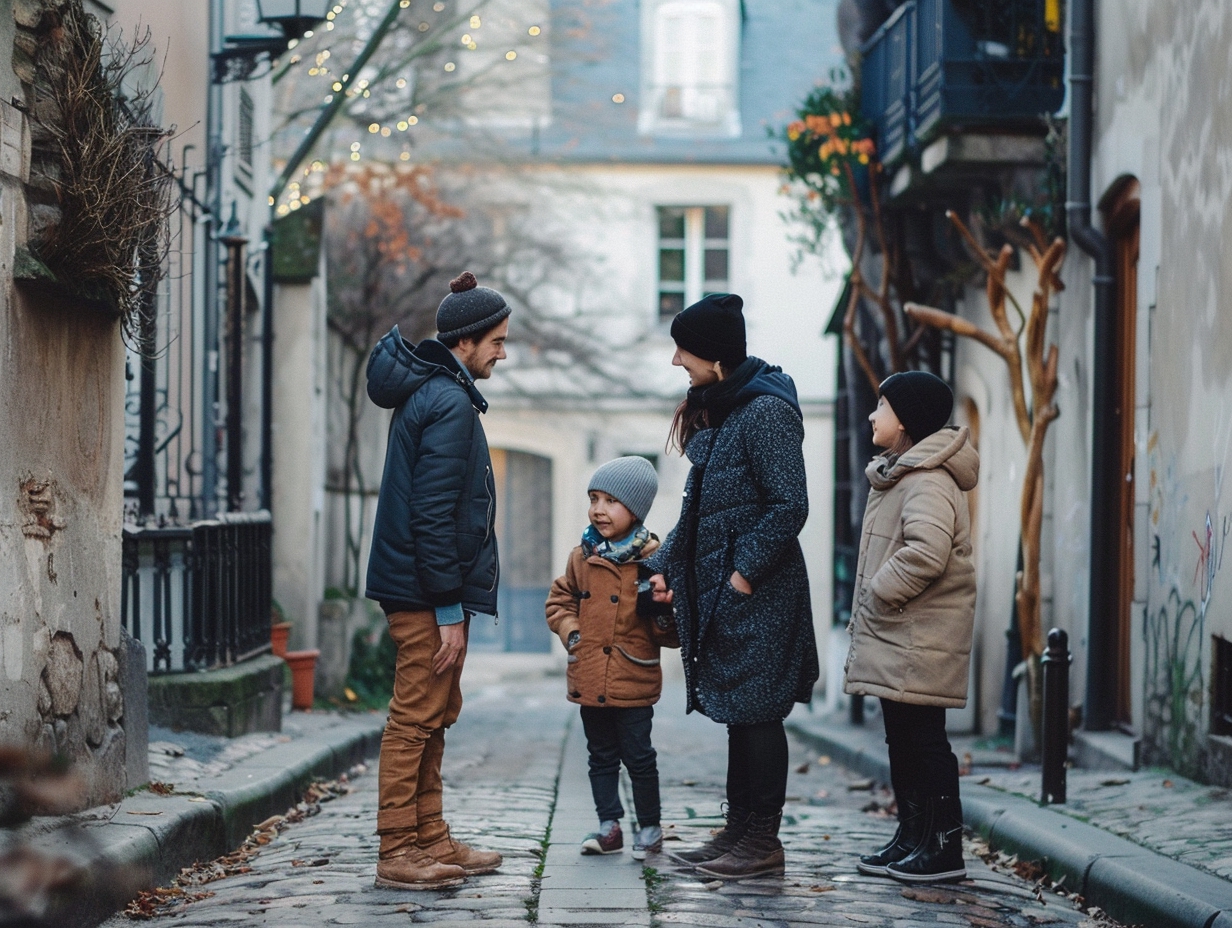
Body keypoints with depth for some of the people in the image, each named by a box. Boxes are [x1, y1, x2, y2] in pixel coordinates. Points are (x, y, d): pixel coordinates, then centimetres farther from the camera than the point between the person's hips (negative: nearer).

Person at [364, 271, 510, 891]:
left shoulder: (430, 393, 15)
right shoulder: (448, 404, -17)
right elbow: (432, 515, -22)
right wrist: (449, 609, -21)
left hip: (418, 586, 10)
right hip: (427, 592, -10)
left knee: (431, 717, 15)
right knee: (417, 718, -6)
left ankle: (431, 841, 23)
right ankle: (398, 853, -1)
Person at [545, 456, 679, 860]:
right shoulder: (582, 557, 4)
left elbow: (672, 632, -3)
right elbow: (560, 599, 20)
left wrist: (659, 610, -24)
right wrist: (570, 631, 3)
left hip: (633, 681, -4)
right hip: (589, 679, 4)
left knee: (638, 756, 2)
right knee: (601, 756, 11)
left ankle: (650, 826, 15)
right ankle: (608, 826, 19)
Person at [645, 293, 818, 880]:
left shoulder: (766, 412, -14)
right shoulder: (714, 411, 15)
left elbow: (788, 506, -18)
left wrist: (745, 572, -18)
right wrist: (666, 564, 12)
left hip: (758, 594, -9)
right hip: (716, 591, 9)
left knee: (755, 711, -5)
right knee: (736, 712, 12)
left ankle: (764, 842, 0)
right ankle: (739, 831, 18)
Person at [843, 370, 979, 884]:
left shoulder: (928, 481, -17)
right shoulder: (898, 475, 18)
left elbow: (926, 552, -33)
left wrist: (880, 593, -20)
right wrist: (866, 617, 17)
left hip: (920, 641, -11)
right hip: (893, 637, 11)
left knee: (924, 739, -7)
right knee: (901, 740, 15)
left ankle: (943, 847, -3)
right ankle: (911, 838, 23)